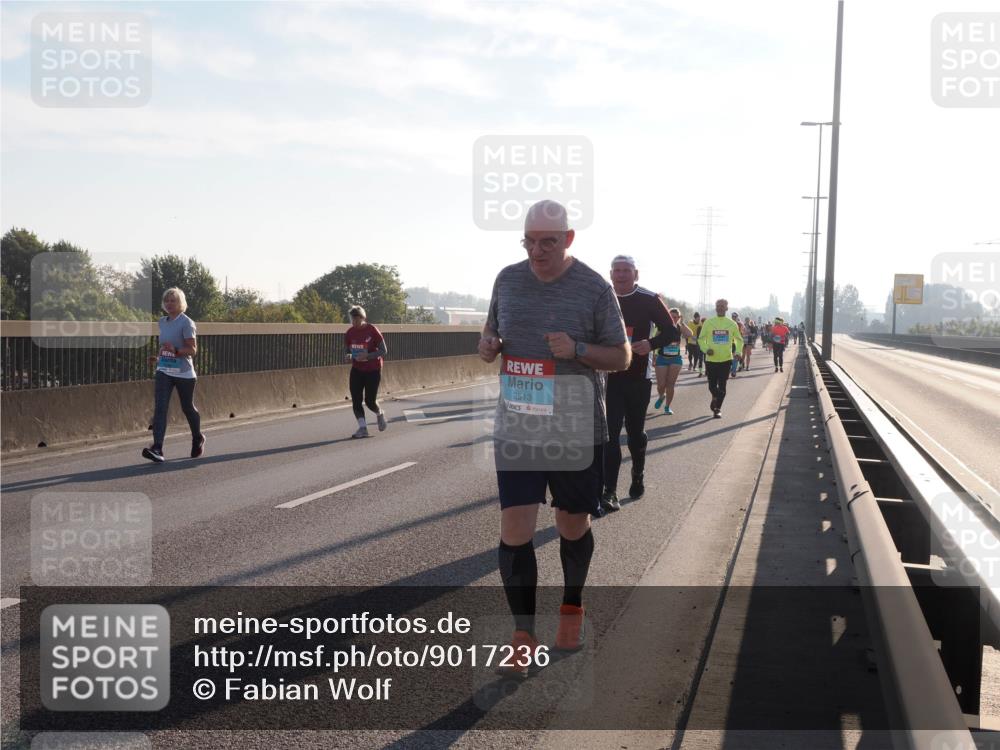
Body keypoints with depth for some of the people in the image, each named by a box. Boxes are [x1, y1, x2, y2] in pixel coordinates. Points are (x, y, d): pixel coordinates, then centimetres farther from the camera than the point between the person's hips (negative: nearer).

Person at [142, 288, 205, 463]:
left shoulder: (186, 323, -11)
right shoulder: (162, 322, 11)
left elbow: (192, 350, -14)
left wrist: (175, 350, -29)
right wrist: (158, 357, 12)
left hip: (184, 373, -5)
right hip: (163, 371, 5)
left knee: (187, 408, 11)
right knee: (160, 408, -12)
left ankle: (198, 439, 38)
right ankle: (157, 449, -20)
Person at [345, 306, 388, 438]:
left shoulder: (373, 331, -14)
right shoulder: (350, 333, -1)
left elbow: (384, 351, -12)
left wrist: (367, 356, -26)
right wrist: (350, 356, -12)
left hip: (373, 370, -4)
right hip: (357, 370, 4)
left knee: (370, 401, -3)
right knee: (356, 401, -8)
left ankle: (380, 414, 29)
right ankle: (362, 428, -3)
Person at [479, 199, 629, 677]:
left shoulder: (594, 288, -7)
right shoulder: (508, 280, 3)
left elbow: (622, 357, -3)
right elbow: (492, 330, 18)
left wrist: (577, 349, -21)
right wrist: (487, 345, -6)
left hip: (575, 432, -2)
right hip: (516, 430, 2)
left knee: (573, 526, 13)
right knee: (514, 530, -4)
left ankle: (572, 608, 39)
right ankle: (523, 634, 10)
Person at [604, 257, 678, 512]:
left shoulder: (649, 300, -5)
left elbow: (672, 332, -3)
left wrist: (651, 343, -22)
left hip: (638, 378, -1)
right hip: (609, 377, 1)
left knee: (635, 432, 13)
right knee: (610, 433, -9)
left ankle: (638, 476, 38)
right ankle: (609, 491, -10)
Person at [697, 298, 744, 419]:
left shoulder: (732, 324, 2)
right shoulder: (708, 322, -1)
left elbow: (739, 339, 12)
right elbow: (701, 339, 4)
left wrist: (738, 351, -5)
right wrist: (706, 349, -15)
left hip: (726, 359, 0)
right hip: (711, 359, 0)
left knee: (722, 386, -2)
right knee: (712, 385, 7)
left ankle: (718, 409, 9)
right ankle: (715, 398, 38)